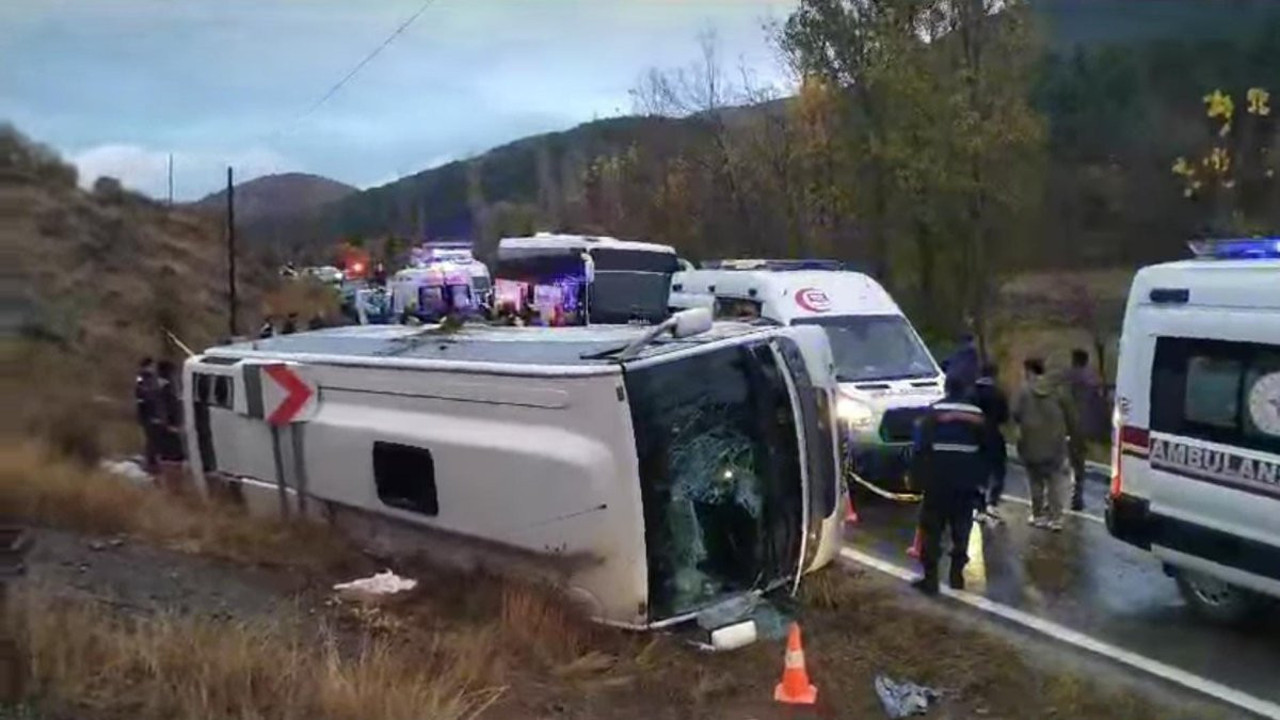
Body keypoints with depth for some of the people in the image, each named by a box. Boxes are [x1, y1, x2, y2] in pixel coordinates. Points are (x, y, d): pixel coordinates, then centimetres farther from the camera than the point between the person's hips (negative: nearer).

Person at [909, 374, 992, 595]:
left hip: (938, 481, -3)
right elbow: (986, 451, 12)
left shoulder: (934, 412, -3)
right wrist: (982, 480, 17)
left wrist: (917, 476, -2)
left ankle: (930, 578, -2)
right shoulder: (977, 415, 8)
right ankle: (957, 574, 16)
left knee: (932, 530, 1)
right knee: (961, 531, 13)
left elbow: (919, 448, -8)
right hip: (967, 483, 3)